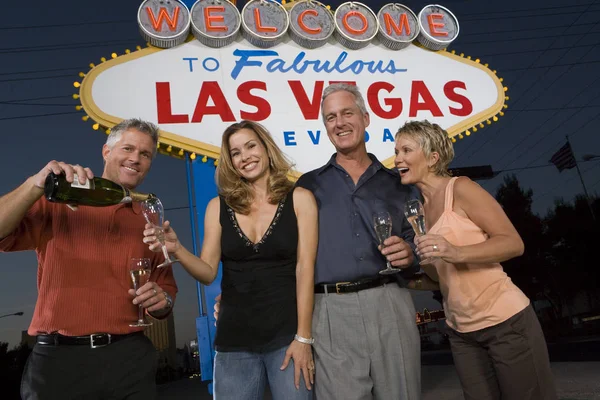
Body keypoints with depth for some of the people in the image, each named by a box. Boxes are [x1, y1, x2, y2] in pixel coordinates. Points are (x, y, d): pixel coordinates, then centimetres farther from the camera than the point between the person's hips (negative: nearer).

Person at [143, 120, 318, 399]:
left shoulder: (299, 199, -3)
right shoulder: (219, 206, 4)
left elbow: (305, 269, -7)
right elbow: (208, 272, 1)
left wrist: (303, 337, -10)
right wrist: (176, 249, -17)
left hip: (288, 334, -2)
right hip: (235, 338, 2)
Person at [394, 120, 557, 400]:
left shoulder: (460, 189, -11)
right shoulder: (418, 208, 8)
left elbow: (514, 243, -16)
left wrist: (456, 252, -29)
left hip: (505, 321, -6)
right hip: (460, 332, 6)